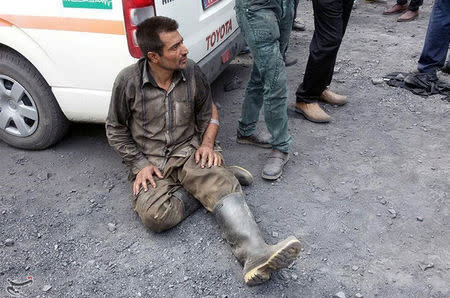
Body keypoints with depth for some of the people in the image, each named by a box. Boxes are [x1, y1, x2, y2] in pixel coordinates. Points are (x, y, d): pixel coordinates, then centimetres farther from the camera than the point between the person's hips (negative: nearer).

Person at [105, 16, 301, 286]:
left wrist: (207, 144, -5)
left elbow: (209, 111, 13)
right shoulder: (128, 81, -9)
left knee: (223, 183, -30)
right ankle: (211, 185, -10)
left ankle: (256, 255, -44)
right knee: (156, 215, -29)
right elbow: (115, 130, 3)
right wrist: (140, 164, -8)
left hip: (189, 152, 2)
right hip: (150, 162, -1)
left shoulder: (192, 72, -2)